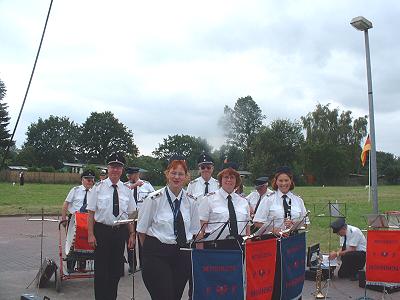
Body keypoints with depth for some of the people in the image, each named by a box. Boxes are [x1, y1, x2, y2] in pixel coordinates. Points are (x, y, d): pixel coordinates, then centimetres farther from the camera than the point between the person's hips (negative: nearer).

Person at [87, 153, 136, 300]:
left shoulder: (126, 190, 5)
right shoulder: (98, 187, -3)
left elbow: (130, 215, 9)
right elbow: (91, 213, -4)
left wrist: (132, 234, 5)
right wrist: (90, 234, -9)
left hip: (120, 232, 3)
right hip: (102, 231, -3)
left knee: (116, 269, 12)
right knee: (101, 269, 3)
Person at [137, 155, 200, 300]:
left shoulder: (191, 201, 4)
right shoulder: (154, 199, -8)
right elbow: (142, 230, 0)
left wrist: (187, 248, 7)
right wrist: (150, 250, 5)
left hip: (183, 255, 4)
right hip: (157, 255, -4)